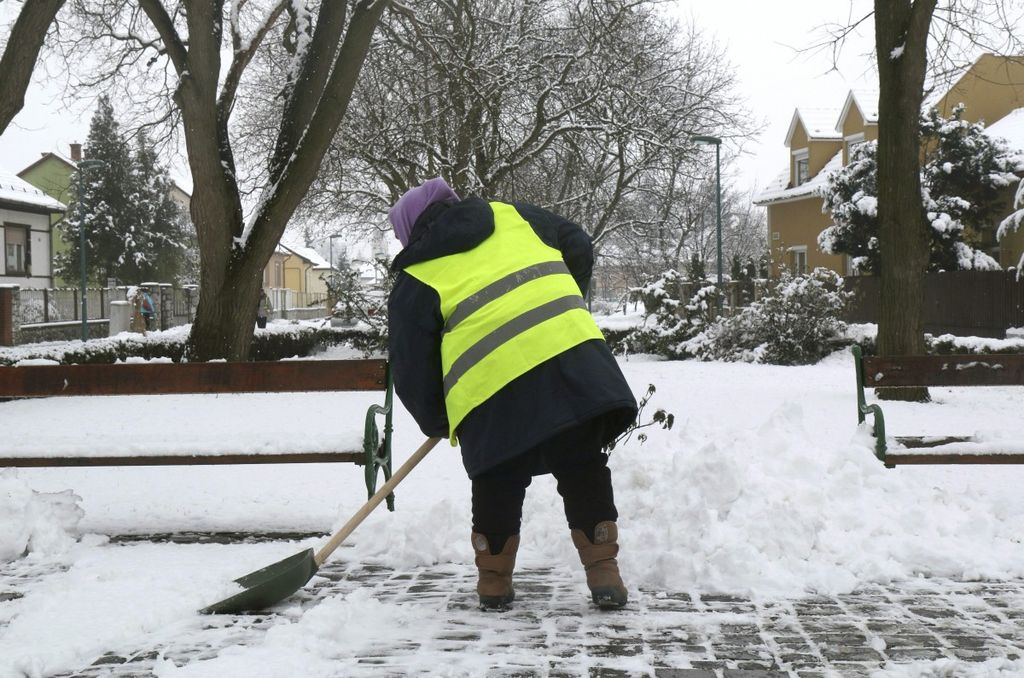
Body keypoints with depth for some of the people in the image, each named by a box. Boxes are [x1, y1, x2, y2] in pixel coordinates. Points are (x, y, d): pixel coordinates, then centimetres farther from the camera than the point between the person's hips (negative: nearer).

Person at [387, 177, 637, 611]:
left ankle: (494, 579, 24)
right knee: (584, 470, 13)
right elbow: (579, 249, 28)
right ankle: (603, 574, 13)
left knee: (497, 483, 15)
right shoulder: (511, 216, 20)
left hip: (492, 387, -2)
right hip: (572, 354, 3)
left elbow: (412, 369, 11)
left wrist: (438, 423, 26)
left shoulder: (415, 281, 11)